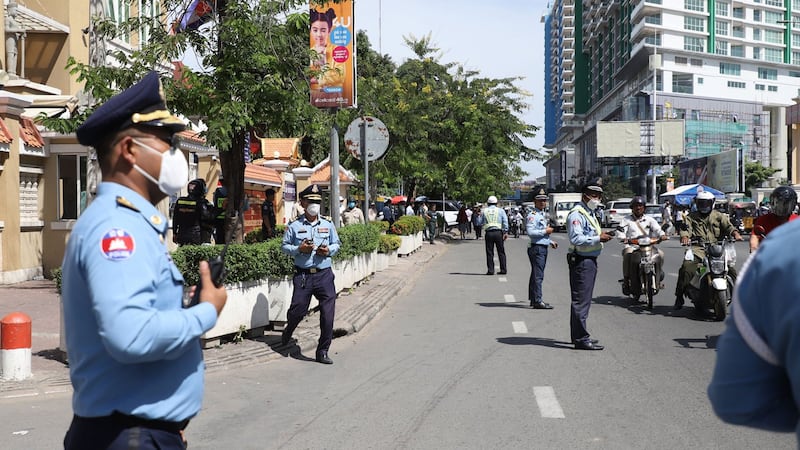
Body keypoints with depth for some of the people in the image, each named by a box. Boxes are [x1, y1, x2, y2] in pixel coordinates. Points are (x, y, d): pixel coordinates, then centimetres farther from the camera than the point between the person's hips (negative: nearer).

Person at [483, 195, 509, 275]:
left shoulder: (484, 211, 8)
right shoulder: (500, 211, 6)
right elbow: (505, 221, -3)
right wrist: (506, 232, -5)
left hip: (489, 233, 0)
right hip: (498, 232, 0)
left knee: (489, 252, 4)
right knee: (501, 252, 7)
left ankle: (490, 270, 1)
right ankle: (503, 270, 7)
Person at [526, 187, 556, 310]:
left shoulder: (543, 215, 19)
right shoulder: (532, 215, -12)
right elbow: (530, 232, -23)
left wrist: (550, 242, 21)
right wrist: (545, 231, -17)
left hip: (543, 248, 10)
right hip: (536, 248, -10)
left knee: (536, 275, 14)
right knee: (538, 275, -11)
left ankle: (533, 299, 21)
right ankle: (537, 301, -11)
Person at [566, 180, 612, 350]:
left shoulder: (590, 213, 20)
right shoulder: (577, 214, -14)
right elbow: (576, 239, -24)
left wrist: (601, 236, 9)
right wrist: (598, 238, -22)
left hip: (590, 260, 11)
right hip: (581, 261, -11)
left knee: (583, 299, 17)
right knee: (581, 300, -10)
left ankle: (578, 335, 26)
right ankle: (581, 338, -10)